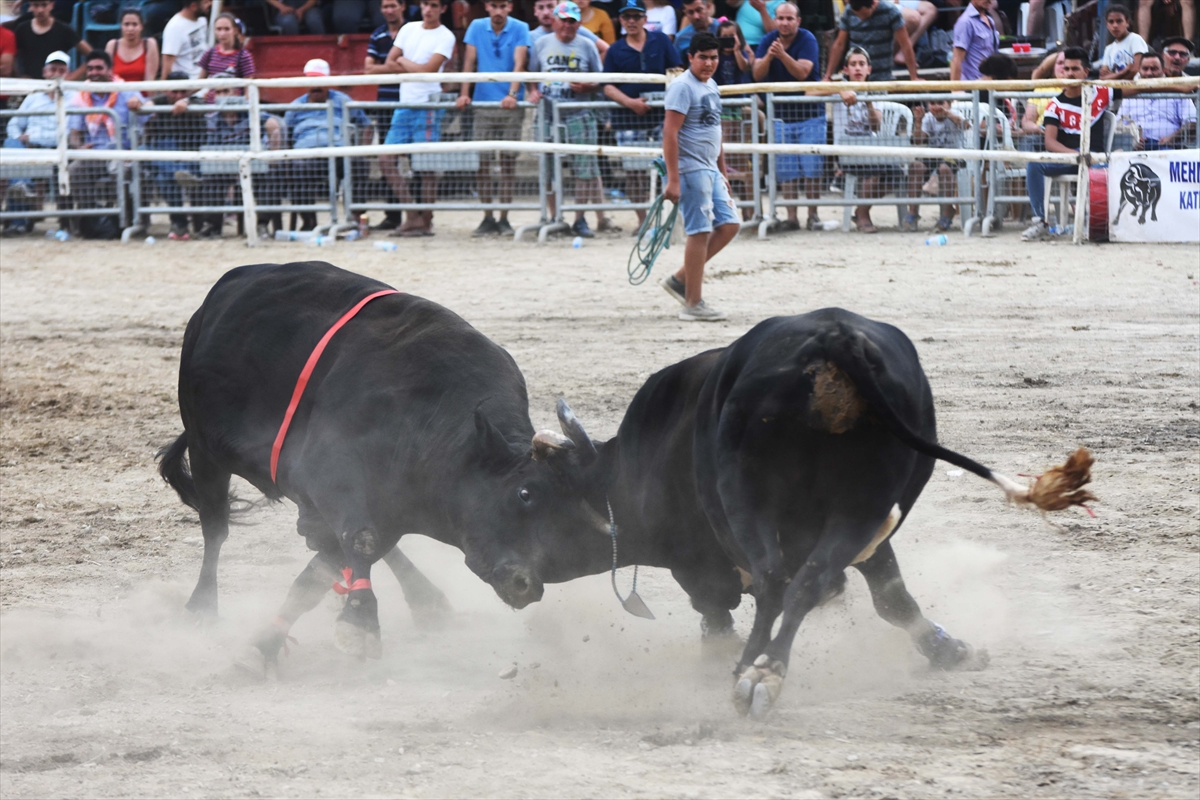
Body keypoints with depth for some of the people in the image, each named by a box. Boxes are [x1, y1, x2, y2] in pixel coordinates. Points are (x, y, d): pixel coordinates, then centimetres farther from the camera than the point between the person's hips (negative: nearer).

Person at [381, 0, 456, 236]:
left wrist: (404, 62, 0)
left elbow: (428, 69, -15)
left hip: (428, 104, -7)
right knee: (386, 159, 1)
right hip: (404, 104, 7)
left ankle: (426, 221, 0)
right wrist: (417, 69, -3)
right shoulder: (409, 29, 14)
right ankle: (412, 214, 6)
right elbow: (390, 63, 9)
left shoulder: (445, 37, -4)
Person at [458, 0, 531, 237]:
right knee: (481, 162, -1)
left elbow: (519, 63, -11)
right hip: (483, 104, 2)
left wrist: (512, 94, -24)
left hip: (511, 106, -2)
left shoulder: (520, 29, -1)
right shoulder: (477, 27, 6)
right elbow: (470, 61, 3)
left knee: (508, 162, 0)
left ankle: (504, 218, 5)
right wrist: (464, 93, -9)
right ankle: (487, 218, 6)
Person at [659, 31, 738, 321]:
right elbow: (670, 133, -19)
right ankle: (693, 305, -1)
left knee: (729, 226, 7)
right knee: (700, 232, -6)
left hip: (710, 170, 9)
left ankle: (680, 280, 13)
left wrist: (723, 173, 24)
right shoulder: (682, 87, -13)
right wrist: (673, 179, -23)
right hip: (691, 170, -9)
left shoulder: (711, 87, 15)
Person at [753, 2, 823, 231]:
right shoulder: (768, 40, -1)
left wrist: (782, 54, -37)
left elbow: (802, 72, -23)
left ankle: (813, 215, 6)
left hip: (809, 113, -3)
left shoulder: (807, 40, -11)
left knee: (812, 169, -4)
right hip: (781, 114, 3)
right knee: (787, 171, 2)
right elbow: (757, 74, -8)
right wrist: (768, 56, -27)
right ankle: (792, 217, 6)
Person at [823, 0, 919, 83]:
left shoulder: (890, 12, -9)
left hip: (882, 78, -2)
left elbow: (905, 45, -9)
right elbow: (839, 45, 4)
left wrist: (914, 77, -11)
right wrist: (827, 77, 1)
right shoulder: (848, 13, -2)